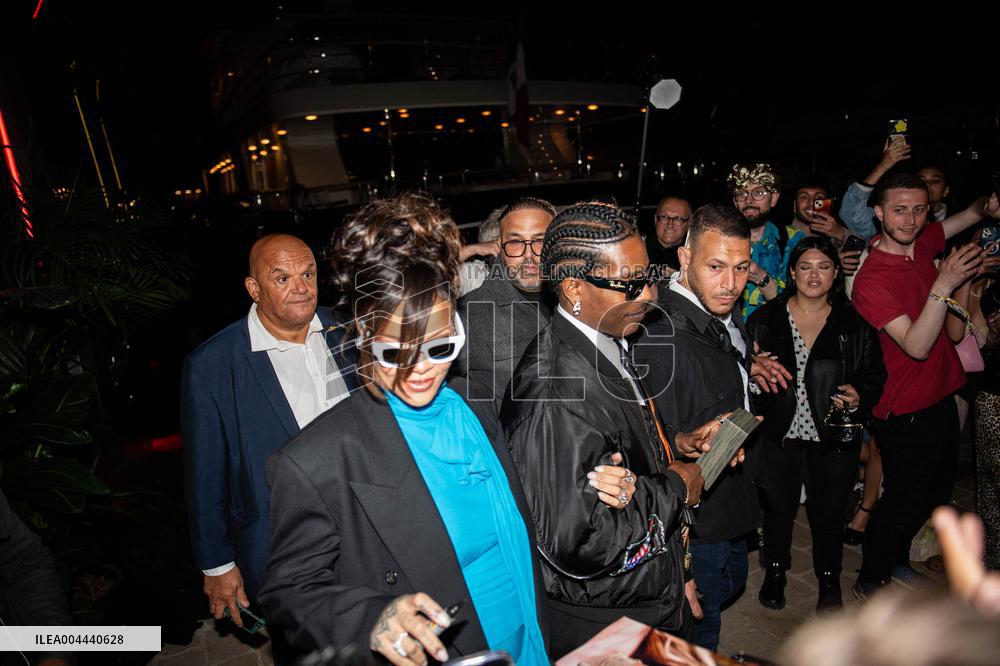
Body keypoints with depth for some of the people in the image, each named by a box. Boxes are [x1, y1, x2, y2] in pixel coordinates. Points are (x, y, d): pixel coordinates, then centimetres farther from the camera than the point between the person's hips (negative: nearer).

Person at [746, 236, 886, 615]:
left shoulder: (854, 325, 0)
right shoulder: (765, 320, -2)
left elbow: (875, 374, 5)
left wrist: (859, 397, -14)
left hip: (835, 438, 1)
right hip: (779, 433, 0)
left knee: (828, 512, 14)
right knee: (778, 507, 14)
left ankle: (828, 579, 39)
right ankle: (775, 571, 38)